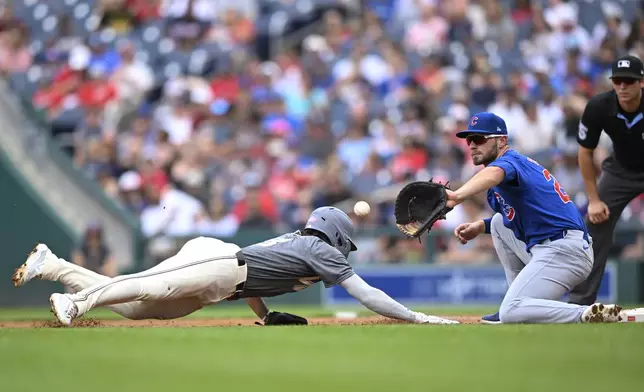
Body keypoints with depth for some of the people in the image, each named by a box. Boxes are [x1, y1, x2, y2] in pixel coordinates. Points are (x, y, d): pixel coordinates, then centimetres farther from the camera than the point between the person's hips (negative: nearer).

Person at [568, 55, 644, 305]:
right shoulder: (598, 107, -24)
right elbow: (585, 153, -9)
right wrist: (594, 199, -10)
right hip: (621, 170, 3)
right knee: (596, 225, -5)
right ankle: (579, 301, 2)